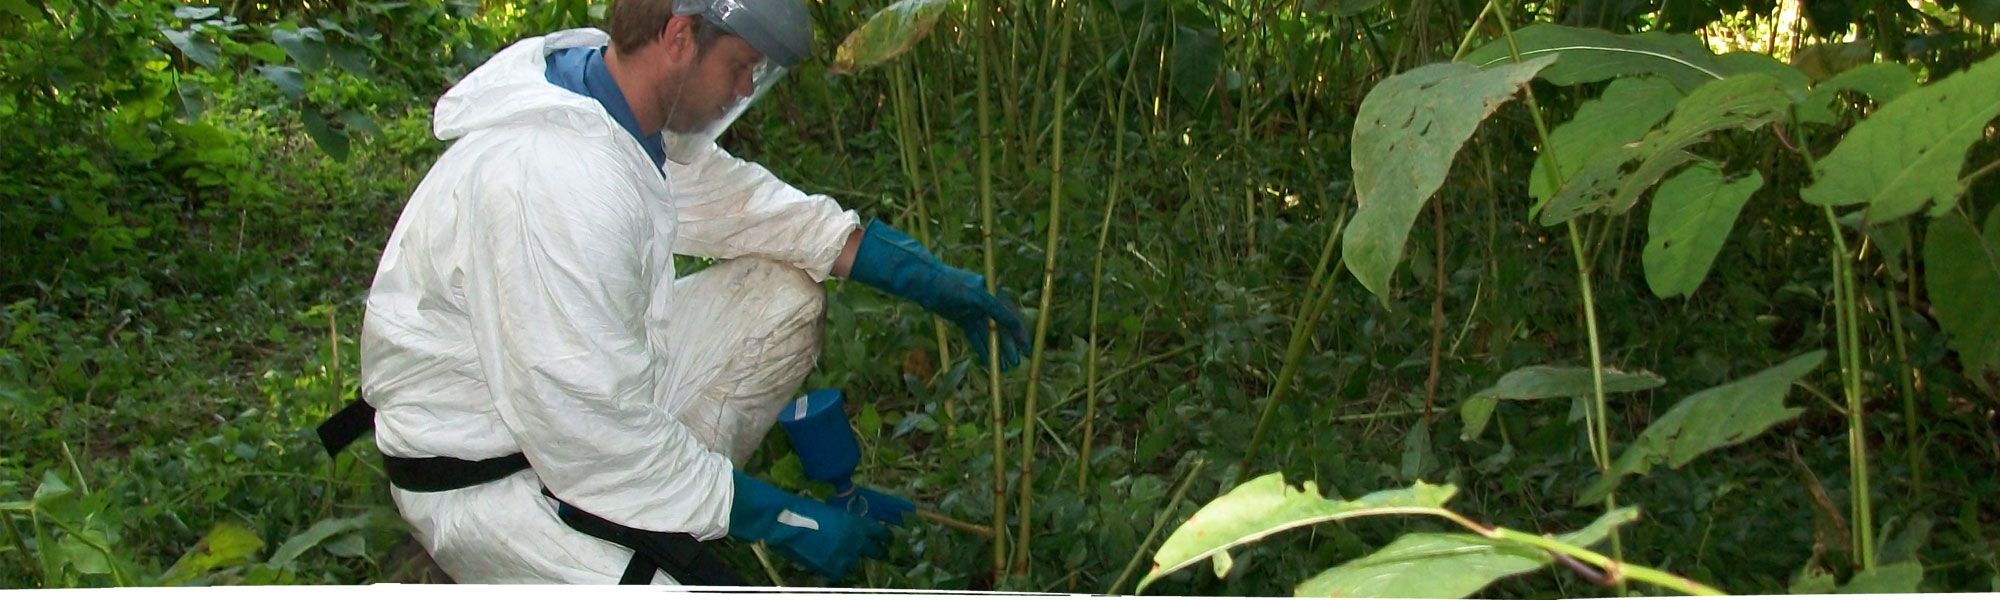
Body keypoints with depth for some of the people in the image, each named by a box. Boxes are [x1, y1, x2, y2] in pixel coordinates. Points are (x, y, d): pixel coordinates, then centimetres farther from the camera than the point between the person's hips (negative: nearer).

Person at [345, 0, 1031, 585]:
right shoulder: (556, 181, -33)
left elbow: (735, 198, 9)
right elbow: (592, 440, -30)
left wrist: (923, 277, 5)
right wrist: (777, 519, -21)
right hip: (485, 477, -9)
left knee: (787, 292, 5)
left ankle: (676, 513, 9)